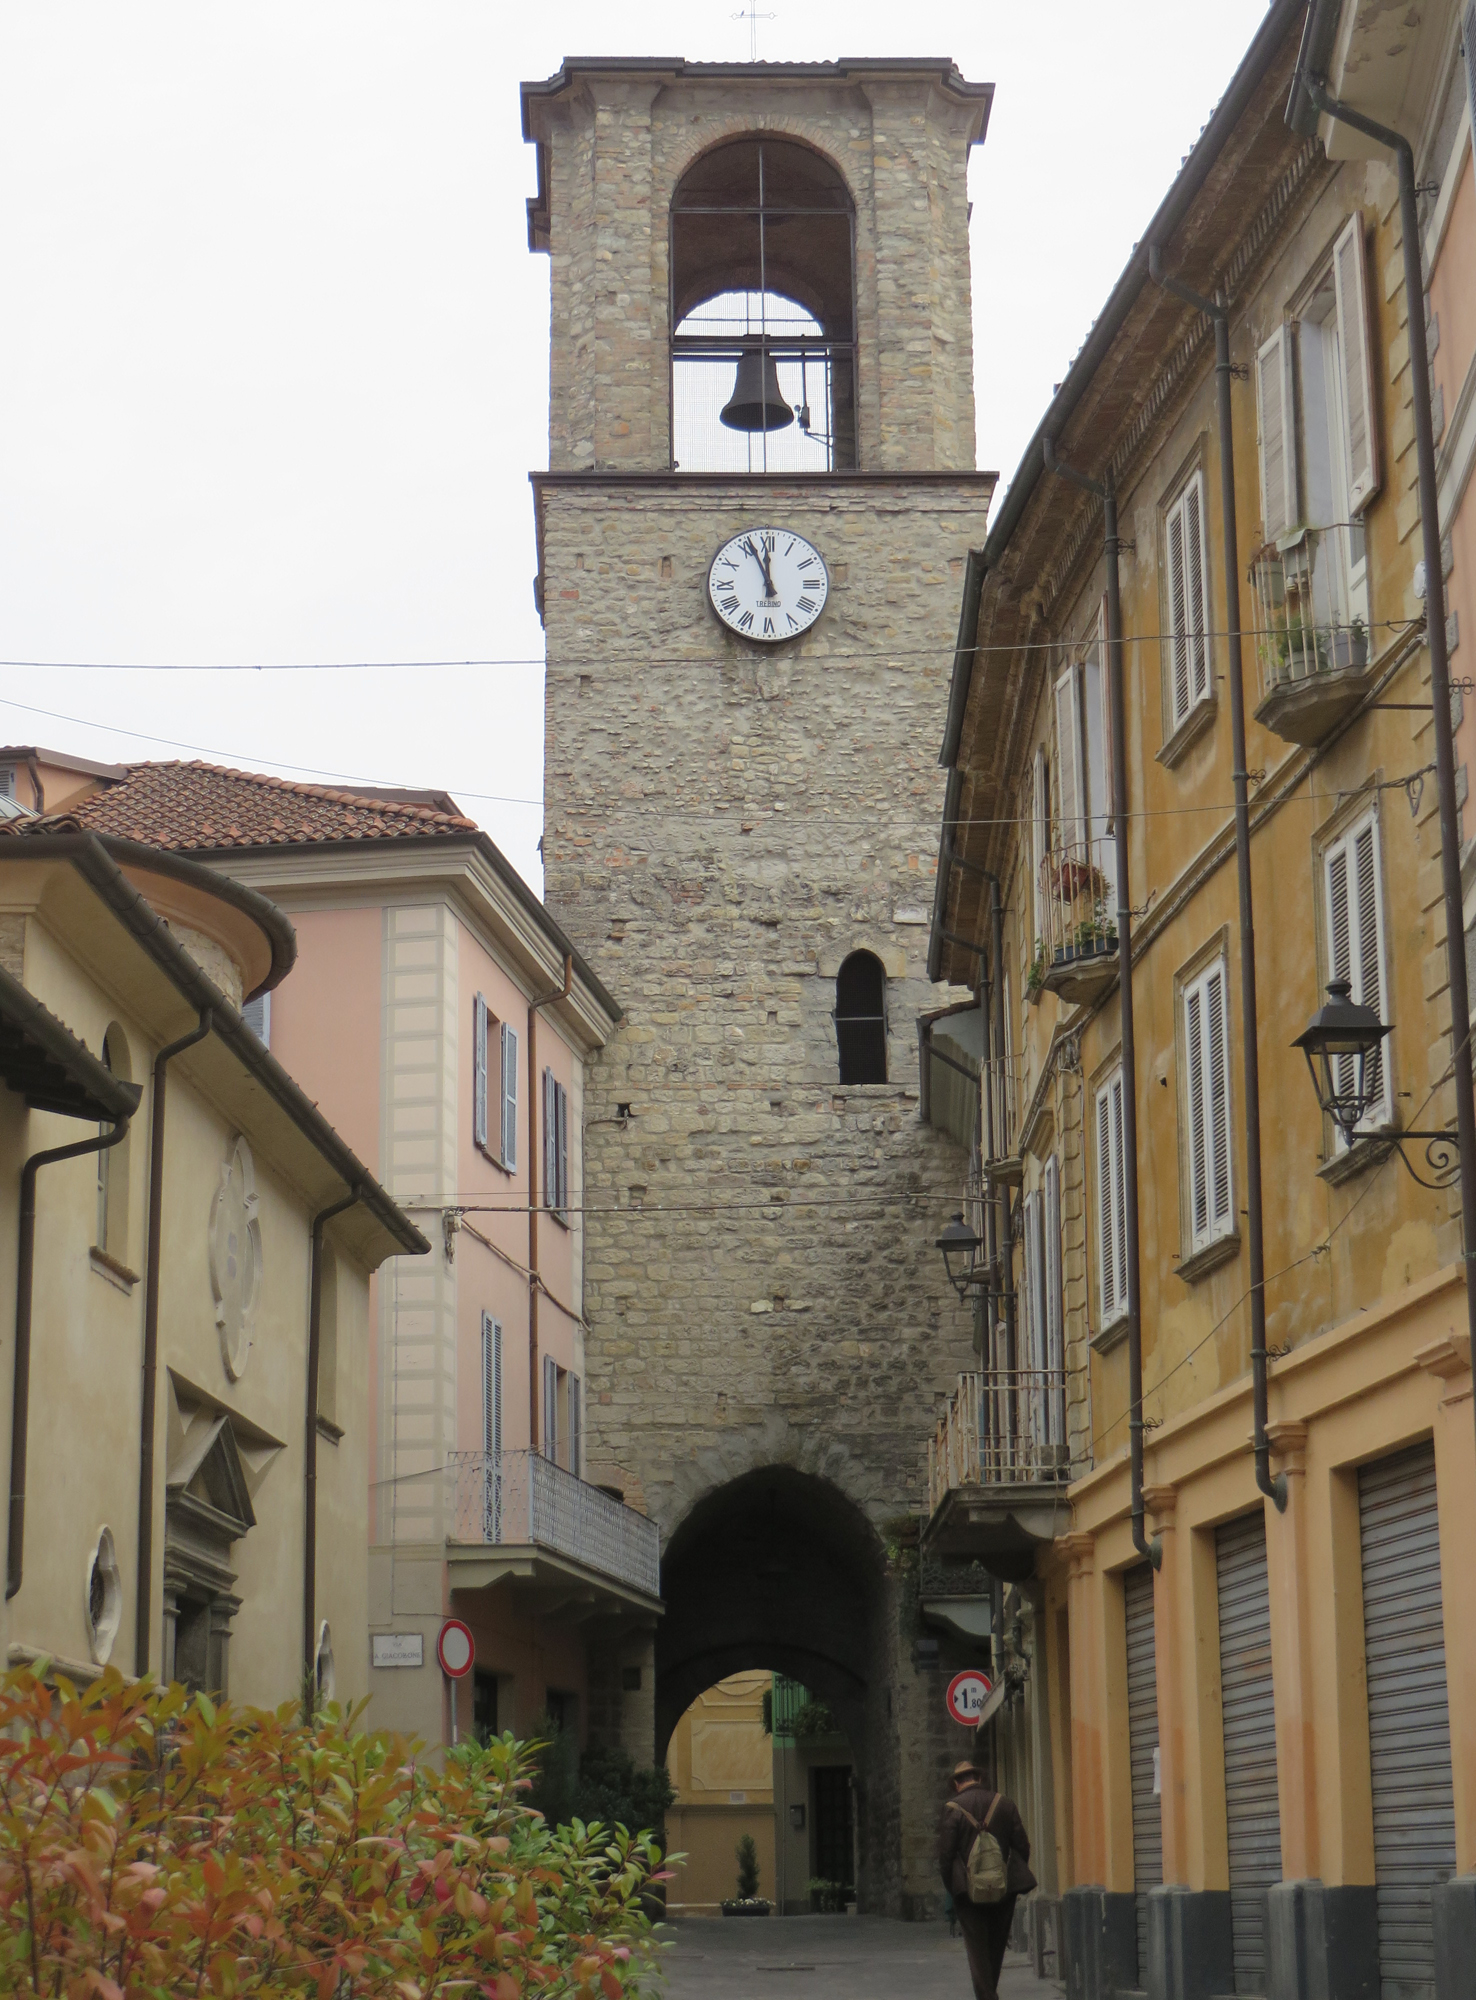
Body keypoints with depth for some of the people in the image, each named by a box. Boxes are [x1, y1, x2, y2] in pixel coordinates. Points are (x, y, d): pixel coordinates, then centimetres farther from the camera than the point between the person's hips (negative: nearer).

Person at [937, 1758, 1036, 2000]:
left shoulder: (952, 1809, -5)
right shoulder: (1005, 1803, 4)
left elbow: (945, 1855, -8)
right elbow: (1023, 1846, 2)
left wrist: (951, 1888, 2)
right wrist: (1015, 1878, 12)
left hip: (969, 1889, -3)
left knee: (977, 1948, 0)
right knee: (997, 1946, 17)